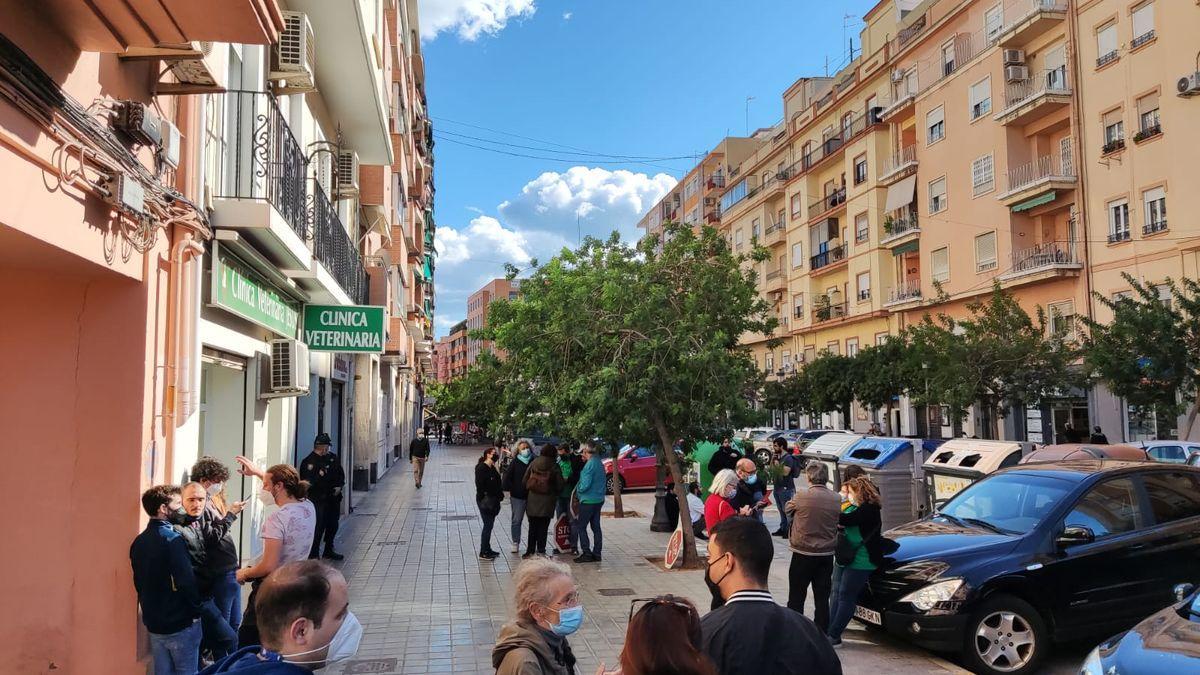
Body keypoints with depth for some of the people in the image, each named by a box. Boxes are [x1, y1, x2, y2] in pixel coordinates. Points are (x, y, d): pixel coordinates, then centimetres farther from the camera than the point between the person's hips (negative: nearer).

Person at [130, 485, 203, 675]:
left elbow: (139, 582, 11)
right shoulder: (172, 539, -19)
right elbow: (186, 582, -23)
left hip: (153, 623, 7)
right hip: (180, 623, -7)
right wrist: (196, 611, -8)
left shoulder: (139, 541, 4)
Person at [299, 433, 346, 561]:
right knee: (318, 526, -11)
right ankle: (313, 554, -4)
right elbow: (306, 481, -15)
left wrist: (339, 486, 1)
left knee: (333, 525, 15)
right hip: (318, 499, -7)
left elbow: (341, 474, 17)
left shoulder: (333, 458, 10)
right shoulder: (309, 461, -9)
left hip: (333, 498, 7)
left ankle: (329, 551, 31)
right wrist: (319, 474, -29)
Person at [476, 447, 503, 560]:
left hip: (492, 501, 9)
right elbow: (479, 485, -19)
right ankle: (483, 553, 2)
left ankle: (487, 549, 26)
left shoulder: (492, 468, 13)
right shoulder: (481, 468, -15)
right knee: (488, 525, -6)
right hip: (485, 501, -9)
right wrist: (484, 499, -21)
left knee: (489, 525, 15)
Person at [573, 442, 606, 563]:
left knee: (580, 526, -1)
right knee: (596, 527, 12)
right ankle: (597, 553, 15)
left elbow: (585, 484, -22)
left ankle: (587, 553, -3)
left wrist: (578, 489, -3)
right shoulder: (600, 464, 10)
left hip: (589, 500, -9)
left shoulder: (590, 464, -18)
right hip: (599, 500, 9)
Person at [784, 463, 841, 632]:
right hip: (827, 554, 3)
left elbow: (788, 508, 2)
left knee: (796, 598, 8)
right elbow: (839, 521, 7)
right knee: (822, 599, 10)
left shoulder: (802, 495, -15)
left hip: (803, 554, -3)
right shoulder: (836, 499, -4)